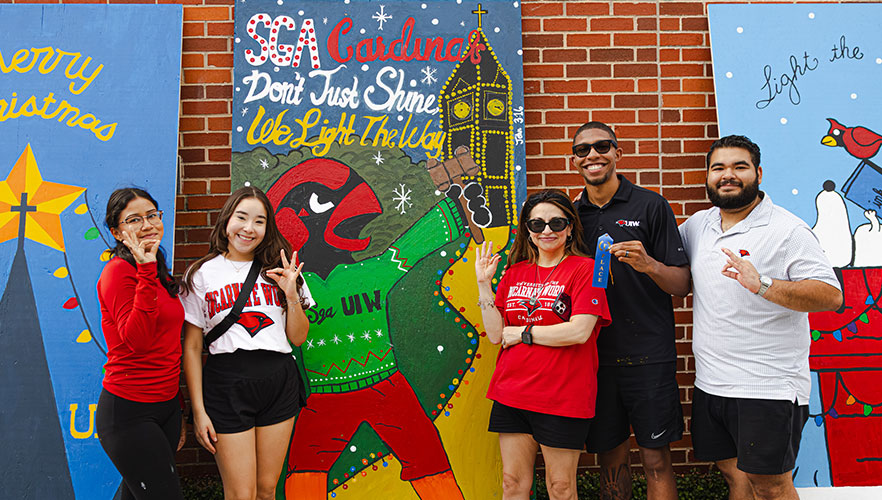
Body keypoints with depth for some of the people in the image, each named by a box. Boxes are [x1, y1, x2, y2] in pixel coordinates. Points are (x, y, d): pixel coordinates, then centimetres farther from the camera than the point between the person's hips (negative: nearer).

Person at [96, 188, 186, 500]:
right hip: (129, 412, -8)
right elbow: (137, 340, -26)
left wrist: (178, 413, 20)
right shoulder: (119, 270, -13)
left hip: (166, 405, 8)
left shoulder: (160, 274, 11)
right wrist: (146, 272, -28)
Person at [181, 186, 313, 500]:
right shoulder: (202, 274, 1)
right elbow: (191, 346, 1)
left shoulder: (280, 271, 10)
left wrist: (291, 295, -7)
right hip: (227, 383, -2)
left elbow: (298, 338, 9)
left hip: (279, 383, 3)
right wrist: (198, 410, -3)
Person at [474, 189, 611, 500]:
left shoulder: (584, 269, -5)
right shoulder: (514, 273, 10)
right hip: (511, 393, 5)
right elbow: (495, 335, 4)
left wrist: (522, 332, -9)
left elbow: (579, 332, -17)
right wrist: (484, 284, -3)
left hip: (562, 396, -4)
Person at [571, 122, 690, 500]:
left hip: (648, 355, -3)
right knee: (610, 459, 13)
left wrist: (648, 264, -23)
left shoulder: (650, 206, -2)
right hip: (594, 355, 3)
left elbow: (682, 285, -5)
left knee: (656, 461, 3)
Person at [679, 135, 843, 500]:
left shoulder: (788, 230, -9)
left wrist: (763, 285, -28)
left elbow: (831, 296, -17)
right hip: (710, 384, 6)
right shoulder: (698, 225, 10)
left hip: (768, 388, -6)